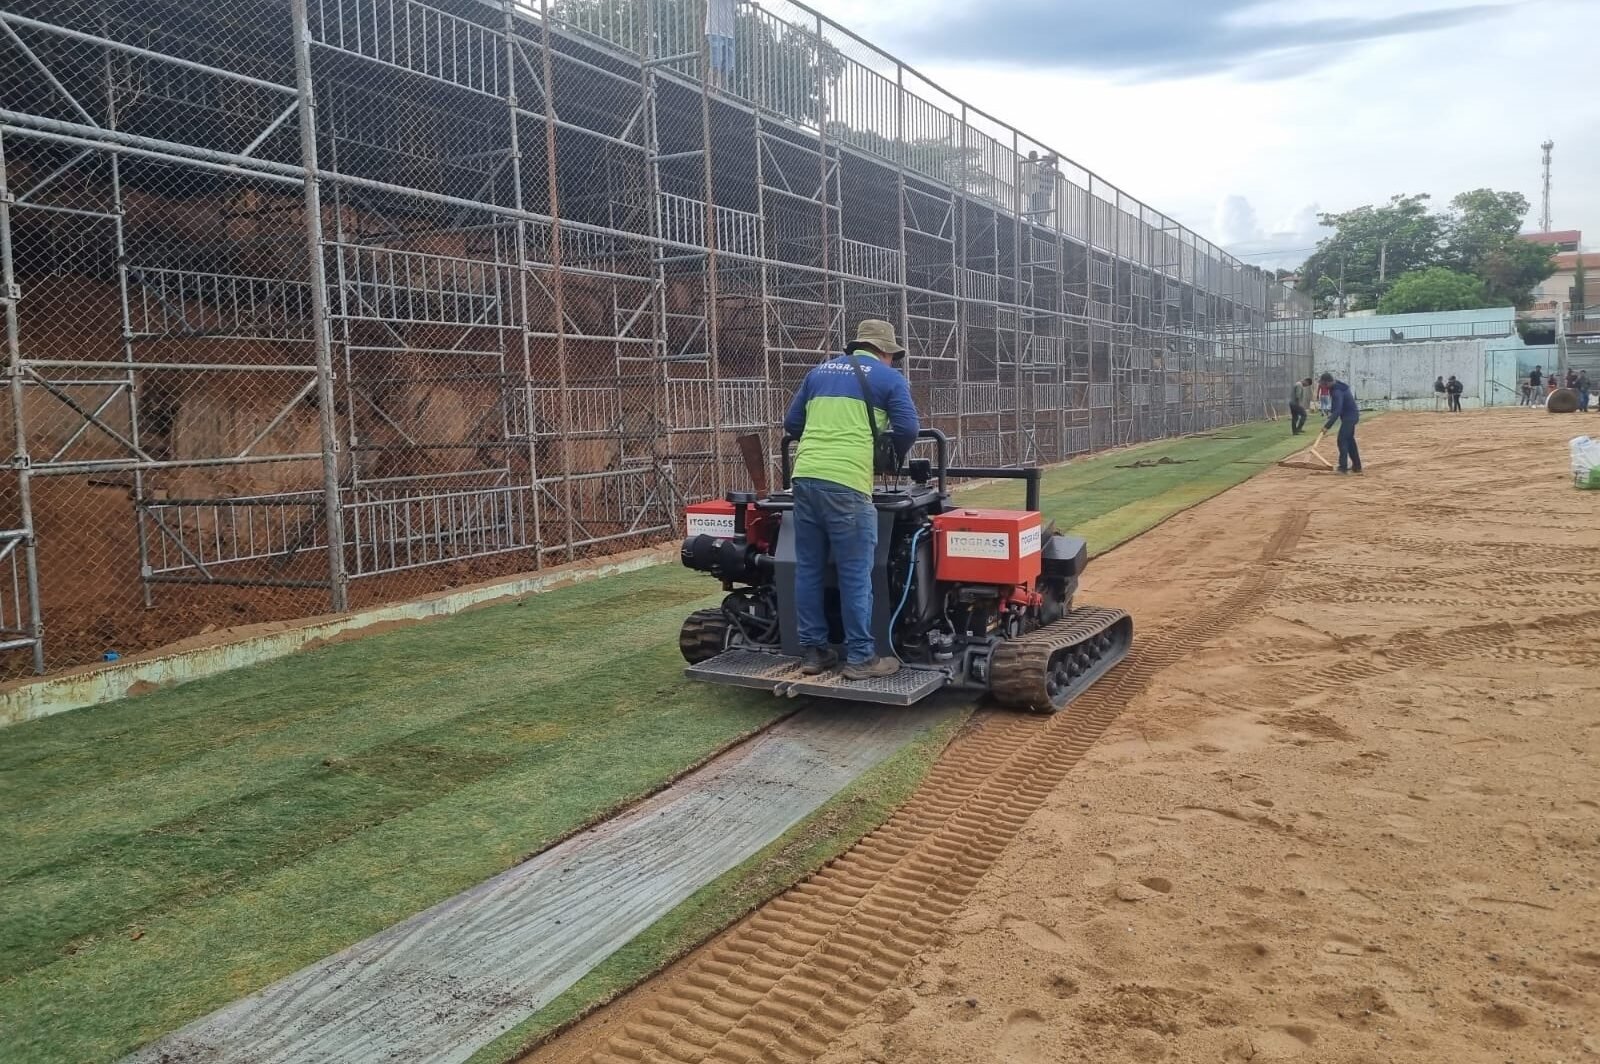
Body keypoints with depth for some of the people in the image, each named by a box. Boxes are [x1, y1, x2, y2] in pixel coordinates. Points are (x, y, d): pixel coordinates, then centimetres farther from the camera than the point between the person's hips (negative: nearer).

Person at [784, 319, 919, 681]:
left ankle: (813, 651, 17)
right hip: (846, 483, -6)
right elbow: (908, 430, 2)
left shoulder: (818, 373, 23)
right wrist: (893, 455, 21)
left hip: (804, 477, 6)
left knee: (809, 569, 10)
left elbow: (791, 424, 24)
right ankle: (861, 657, 5)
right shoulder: (889, 378, 9)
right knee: (855, 575, 0)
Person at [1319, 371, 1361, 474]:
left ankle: (1343, 467, -18)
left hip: (1349, 417, -11)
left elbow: (1337, 411, -35)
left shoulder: (1337, 392, -28)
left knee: (1342, 440, -14)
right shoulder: (1337, 386, 4)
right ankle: (1357, 466, 25)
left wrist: (1327, 426, -39)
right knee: (1349, 439, 17)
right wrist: (1331, 411, 6)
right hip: (1351, 415, 11)